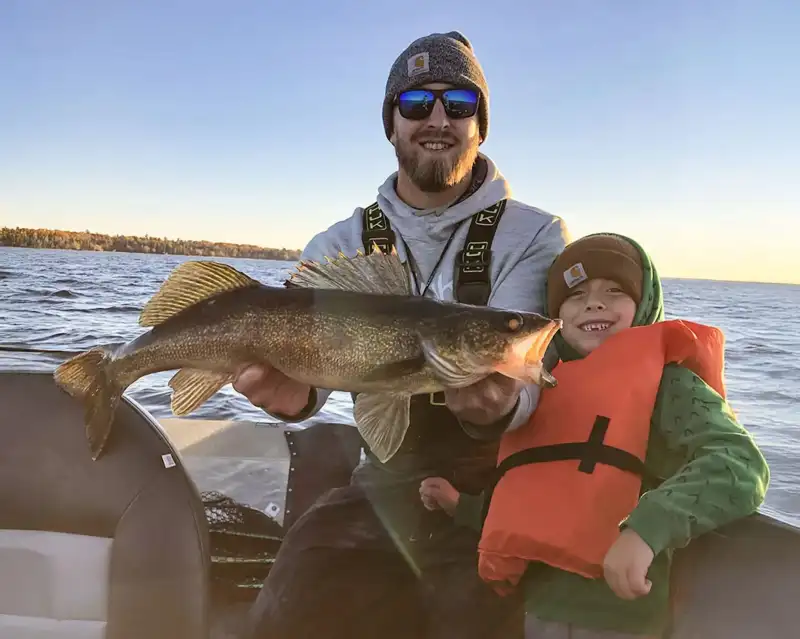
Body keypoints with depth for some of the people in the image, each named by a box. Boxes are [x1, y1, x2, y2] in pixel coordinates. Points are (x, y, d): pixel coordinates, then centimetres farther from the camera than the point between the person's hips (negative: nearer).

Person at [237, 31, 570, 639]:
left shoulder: (536, 237, -6)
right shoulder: (339, 246, 3)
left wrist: (499, 406, -43)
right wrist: (292, 394, -36)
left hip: (499, 487, -2)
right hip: (384, 484, 3)